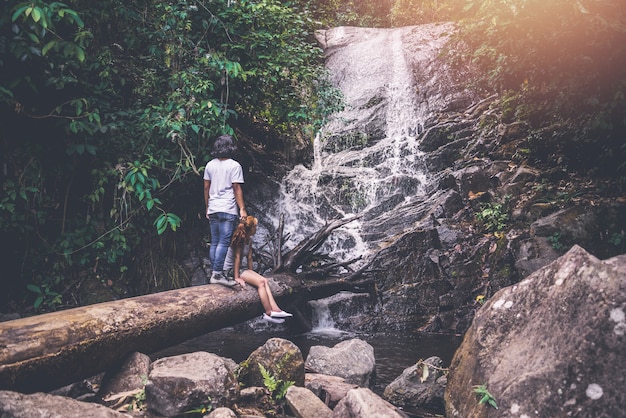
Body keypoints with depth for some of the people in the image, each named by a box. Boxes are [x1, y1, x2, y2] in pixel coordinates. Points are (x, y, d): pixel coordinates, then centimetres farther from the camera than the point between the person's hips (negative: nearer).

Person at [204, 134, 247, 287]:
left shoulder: (210, 165, 9)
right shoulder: (234, 166, -7)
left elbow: (206, 188, 11)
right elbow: (236, 189, -10)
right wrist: (242, 208, -5)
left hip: (213, 209, 6)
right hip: (228, 210, -6)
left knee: (214, 243, 10)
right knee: (224, 242, -6)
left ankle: (215, 273, 14)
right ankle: (217, 274, -9)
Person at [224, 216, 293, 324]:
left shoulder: (249, 239, 7)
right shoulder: (239, 239, -19)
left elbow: (249, 258, 9)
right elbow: (237, 257, -22)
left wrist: (251, 274, 6)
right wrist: (237, 277, -23)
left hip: (241, 268, 8)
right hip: (230, 269, -8)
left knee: (264, 280, -10)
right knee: (260, 282, -20)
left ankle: (275, 309, -18)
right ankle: (268, 313, -18)